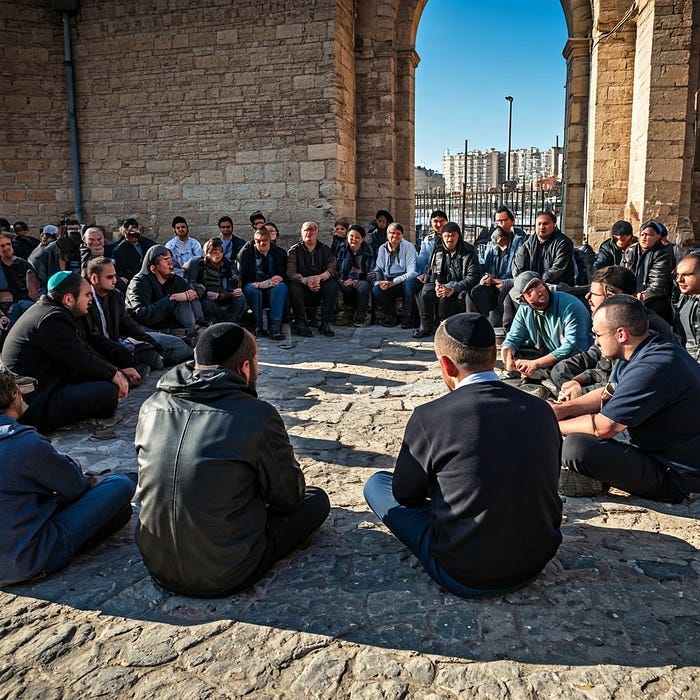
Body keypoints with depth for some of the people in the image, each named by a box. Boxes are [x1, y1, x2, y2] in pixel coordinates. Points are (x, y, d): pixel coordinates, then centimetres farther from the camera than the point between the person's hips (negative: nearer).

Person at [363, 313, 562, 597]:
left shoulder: (429, 417, -20)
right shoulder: (542, 411, -7)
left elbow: (404, 494, -4)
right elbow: (546, 483, 9)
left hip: (464, 575, -5)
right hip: (537, 563, 6)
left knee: (377, 484, 10)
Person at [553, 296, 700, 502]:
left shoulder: (651, 369, -30)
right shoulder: (640, 351, 2)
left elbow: (603, 427, -27)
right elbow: (608, 393, 13)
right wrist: (560, 410, 0)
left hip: (674, 477, -10)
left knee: (576, 447, -28)